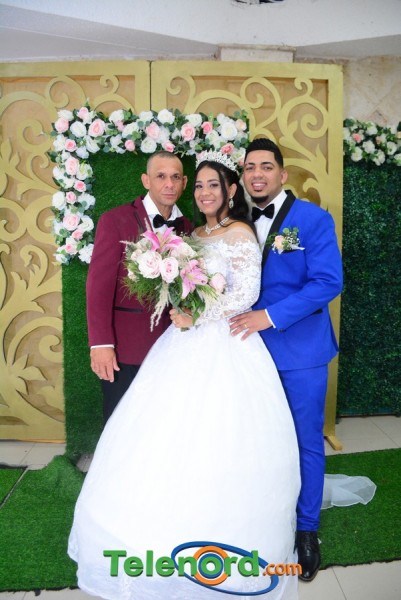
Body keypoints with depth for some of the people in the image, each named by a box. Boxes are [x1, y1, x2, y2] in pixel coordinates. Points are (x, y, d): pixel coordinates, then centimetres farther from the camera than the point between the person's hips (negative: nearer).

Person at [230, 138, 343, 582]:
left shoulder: (313, 219, -8)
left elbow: (328, 282, -17)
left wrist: (270, 316, -23)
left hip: (300, 351, -4)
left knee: (305, 442, 9)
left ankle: (306, 529, 30)